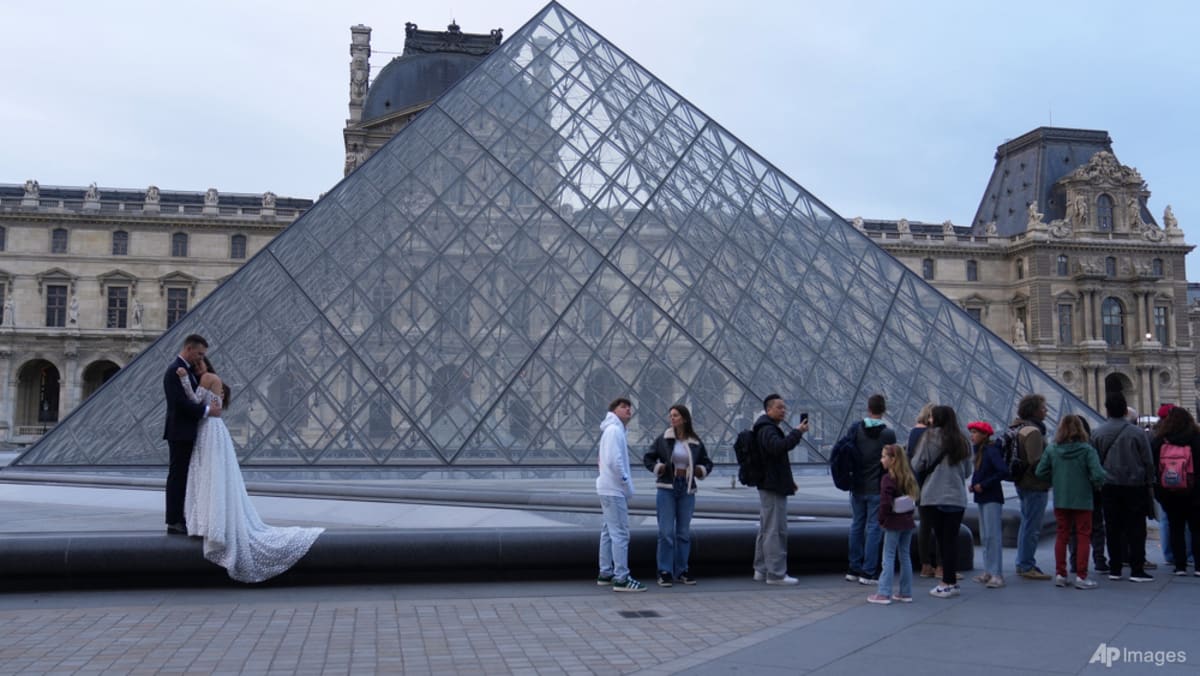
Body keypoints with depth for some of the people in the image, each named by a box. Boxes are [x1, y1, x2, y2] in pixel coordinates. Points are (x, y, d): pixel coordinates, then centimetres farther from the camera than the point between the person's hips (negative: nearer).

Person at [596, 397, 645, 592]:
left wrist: (625, 484, 11)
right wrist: (627, 485, -16)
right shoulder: (614, 430, -13)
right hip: (614, 490, -11)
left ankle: (605, 573, 21)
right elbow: (614, 461, -22)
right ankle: (621, 578, -9)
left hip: (609, 488, 11)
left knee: (609, 532, 14)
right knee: (620, 533, -10)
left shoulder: (613, 430, 19)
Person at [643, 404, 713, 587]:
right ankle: (665, 572, 3)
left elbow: (707, 463, 15)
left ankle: (681, 571, 19)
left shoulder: (696, 443, 4)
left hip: (687, 491, 2)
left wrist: (701, 470, -4)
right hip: (666, 489, -2)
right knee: (666, 532, -5)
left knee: (684, 532, 9)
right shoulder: (663, 439, -1)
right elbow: (647, 458, 7)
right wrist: (658, 468, -9)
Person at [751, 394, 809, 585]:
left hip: (769, 485, 11)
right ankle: (776, 573, -8)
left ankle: (761, 569, 22)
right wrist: (797, 433, -29)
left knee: (766, 529, 15)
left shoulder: (768, 429, 21)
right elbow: (778, 447, -34)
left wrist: (787, 480, 22)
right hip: (773, 487, -11)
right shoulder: (767, 429, -14)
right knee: (776, 530, -9)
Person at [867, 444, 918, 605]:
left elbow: (885, 502, -22)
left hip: (893, 524, -7)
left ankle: (884, 593, -1)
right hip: (908, 521, 7)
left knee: (888, 557, -2)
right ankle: (906, 593, 18)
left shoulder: (888, 478, -16)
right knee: (905, 556, 13)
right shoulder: (908, 477, 9)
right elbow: (915, 497, 12)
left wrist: (882, 519, -10)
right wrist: (908, 512, 12)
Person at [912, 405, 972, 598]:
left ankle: (948, 582, 5)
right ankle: (950, 581, 8)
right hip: (957, 497, 3)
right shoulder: (961, 440, 7)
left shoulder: (930, 437, -6)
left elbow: (917, 465, -6)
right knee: (951, 540, 7)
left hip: (934, 496, -3)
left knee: (941, 539, 4)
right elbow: (968, 471, 13)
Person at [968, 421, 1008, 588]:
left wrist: (983, 485, -19)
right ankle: (988, 572, 20)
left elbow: (1004, 472, -24)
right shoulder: (978, 450, 11)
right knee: (984, 537, 13)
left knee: (993, 536, -9)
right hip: (982, 498, 10)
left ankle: (997, 574, -6)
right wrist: (974, 484, 4)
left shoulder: (992, 451, -15)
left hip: (992, 498, -10)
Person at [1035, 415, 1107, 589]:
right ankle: (1081, 576, 5)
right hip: (1082, 500, -3)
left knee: (1061, 535, 13)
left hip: (1060, 500, 3)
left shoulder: (1052, 449, -4)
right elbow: (1098, 474, -19)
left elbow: (1040, 472, -5)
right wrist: (1096, 485, 2)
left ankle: (1060, 574, 15)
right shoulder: (1087, 450, -12)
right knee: (1083, 536, 7)